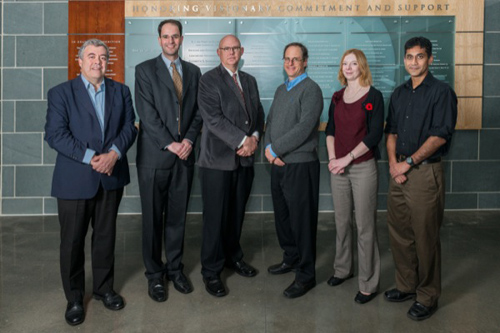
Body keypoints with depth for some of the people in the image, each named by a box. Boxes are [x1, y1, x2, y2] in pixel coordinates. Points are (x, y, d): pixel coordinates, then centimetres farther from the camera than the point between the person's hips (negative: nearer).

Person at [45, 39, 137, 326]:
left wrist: (114, 153, -15)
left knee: (106, 236, 14)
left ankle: (104, 288, 31)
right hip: (74, 179, -2)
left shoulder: (121, 91, 10)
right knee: (72, 241, 7)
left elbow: (129, 127, 3)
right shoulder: (61, 93, 0)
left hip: (111, 177, 3)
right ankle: (74, 297, 24)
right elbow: (55, 134, -10)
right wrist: (90, 158, -19)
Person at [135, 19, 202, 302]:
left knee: (178, 216, 11)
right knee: (153, 218, 5)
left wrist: (189, 140, -6)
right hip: (154, 155, -3)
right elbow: (147, 114, -8)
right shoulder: (145, 70, 1)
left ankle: (175, 268, 26)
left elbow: (198, 111, 10)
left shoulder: (193, 71, 13)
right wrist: (169, 144, -14)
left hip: (184, 154, 3)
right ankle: (155, 274, 19)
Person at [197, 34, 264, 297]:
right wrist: (242, 140, -16)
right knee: (215, 216, 0)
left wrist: (254, 137, -4)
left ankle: (233, 256, 33)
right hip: (218, 158, -6)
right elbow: (214, 118, -14)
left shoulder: (250, 81, 18)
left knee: (237, 213, 14)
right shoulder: (209, 80, -3)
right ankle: (211, 271, 13)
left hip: (245, 158, 6)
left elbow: (258, 113, 16)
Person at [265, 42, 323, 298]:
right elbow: (270, 120, 15)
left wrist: (275, 149, -14)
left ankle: (305, 275, 13)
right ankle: (291, 258, 37)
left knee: (302, 220, 0)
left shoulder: (311, 90, -9)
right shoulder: (281, 90, 18)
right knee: (282, 216, 18)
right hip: (278, 163, 8)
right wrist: (268, 148, -3)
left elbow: (304, 128, -19)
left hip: (300, 165, -8)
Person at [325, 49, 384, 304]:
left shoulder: (373, 96, -5)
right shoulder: (337, 97, 11)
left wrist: (347, 158, -16)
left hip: (363, 167, -5)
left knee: (365, 226, -1)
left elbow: (375, 135, -11)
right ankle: (343, 268, 32)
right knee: (342, 222, 14)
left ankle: (368, 283, 11)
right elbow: (330, 129, 11)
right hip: (338, 168, 5)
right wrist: (332, 158, -5)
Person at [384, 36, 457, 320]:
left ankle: (428, 297, 17)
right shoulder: (399, 94, 14)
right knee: (399, 233, 12)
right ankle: (406, 286, 29)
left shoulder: (441, 92, -5)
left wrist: (409, 162, -15)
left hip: (425, 172, -6)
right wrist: (393, 161, -2)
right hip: (399, 172, 6)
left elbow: (440, 136, -13)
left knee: (425, 238, 2)